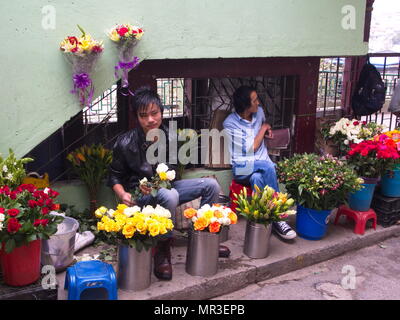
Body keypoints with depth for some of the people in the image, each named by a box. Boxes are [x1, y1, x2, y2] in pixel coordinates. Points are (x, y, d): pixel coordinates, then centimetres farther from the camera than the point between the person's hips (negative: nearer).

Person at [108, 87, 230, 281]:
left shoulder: (169, 137, -4)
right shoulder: (126, 143, -13)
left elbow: (171, 171, 4)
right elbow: (115, 175, -3)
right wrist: (123, 195, -23)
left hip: (164, 187, 5)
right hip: (139, 195, -5)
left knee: (211, 185, -7)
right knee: (170, 195, -39)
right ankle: (163, 249, -21)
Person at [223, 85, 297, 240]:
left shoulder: (259, 112, 7)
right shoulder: (230, 123, -9)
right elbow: (252, 147, -10)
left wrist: (267, 129, 12)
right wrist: (263, 128, 0)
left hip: (262, 162, 4)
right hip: (242, 168, -4)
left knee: (257, 179, -34)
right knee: (269, 167, -35)